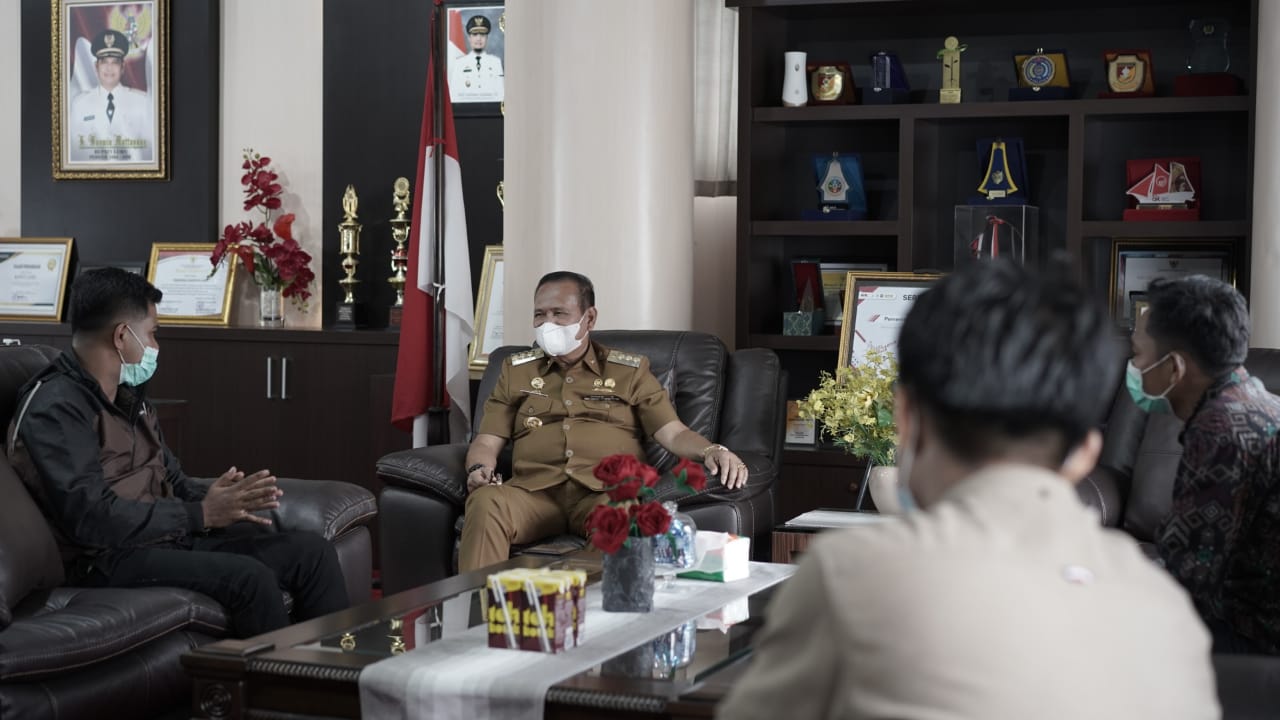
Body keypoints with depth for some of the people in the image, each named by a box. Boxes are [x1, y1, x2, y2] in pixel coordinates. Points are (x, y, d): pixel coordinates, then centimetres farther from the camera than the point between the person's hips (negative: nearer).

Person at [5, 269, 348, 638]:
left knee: (312, 552, -4)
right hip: (107, 558, -9)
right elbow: (92, 517, -24)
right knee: (248, 576, -31)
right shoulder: (55, 408, -14)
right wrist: (200, 514, -20)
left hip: (167, 536, 9)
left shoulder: (128, 395, 16)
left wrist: (217, 502, -2)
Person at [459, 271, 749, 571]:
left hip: (607, 491, -2)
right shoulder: (516, 371, 24)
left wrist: (711, 451, -11)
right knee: (485, 502, -33)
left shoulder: (630, 371, 19)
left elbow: (674, 433, 10)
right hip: (535, 491, 2)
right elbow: (487, 442, 18)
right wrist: (479, 468, -5)